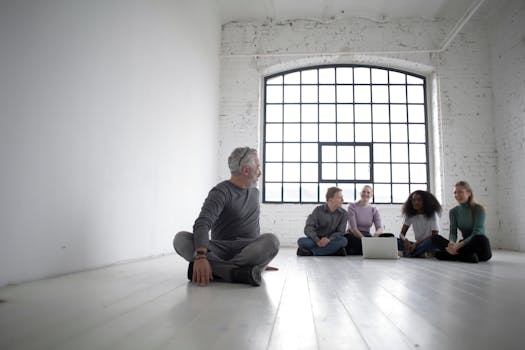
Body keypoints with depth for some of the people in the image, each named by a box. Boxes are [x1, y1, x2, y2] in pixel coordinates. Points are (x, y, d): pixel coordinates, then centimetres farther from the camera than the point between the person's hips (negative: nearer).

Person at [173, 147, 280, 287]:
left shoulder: (255, 192, 16)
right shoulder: (221, 192, -8)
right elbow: (202, 224, -25)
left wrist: (262, 258, 25)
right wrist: (201, 256, -43)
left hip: (247, 250, 4)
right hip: (220, 249, -3)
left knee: (271, 240, -31)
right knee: (181, 239, -30)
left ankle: (216, 269, -32)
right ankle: (237, 272, -44)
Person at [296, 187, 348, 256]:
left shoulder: (343, 214, 0)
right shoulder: (318, 210, -4)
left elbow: (340, 232, -4)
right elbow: (308, 228, -12)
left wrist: (328, 239, -25)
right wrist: (317, 241, -30)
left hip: (330, 241, 2)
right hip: (316, 240, -2)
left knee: (343, 241, -31)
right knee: (301, 241, -30)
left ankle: (310, 252, -30)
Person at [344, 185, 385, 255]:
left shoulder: (374, 210, 11)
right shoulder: (352, 206, -1)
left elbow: (380, 228, -4)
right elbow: (353, 228, -12)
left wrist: (377, 233, -30)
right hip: (353, 236, -4)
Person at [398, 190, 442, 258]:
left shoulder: (432, 214, -7)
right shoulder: (410, 215, 3)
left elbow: (435, 236, -16)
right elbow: (402, 234, -1)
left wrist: (417, 243, -28)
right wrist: (405, 239, -27)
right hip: (418, 245, 4)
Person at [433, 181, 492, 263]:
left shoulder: (479, 209, -9)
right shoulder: (453, 211, 6)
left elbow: (477, 233, -19)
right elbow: (453, 232, -5)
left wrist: (459, 245, -33)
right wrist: (451, 243, -29)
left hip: (480, 248, -4)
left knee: (480, 238, -39)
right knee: (436, 239, -18)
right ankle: (467, 256, -31)